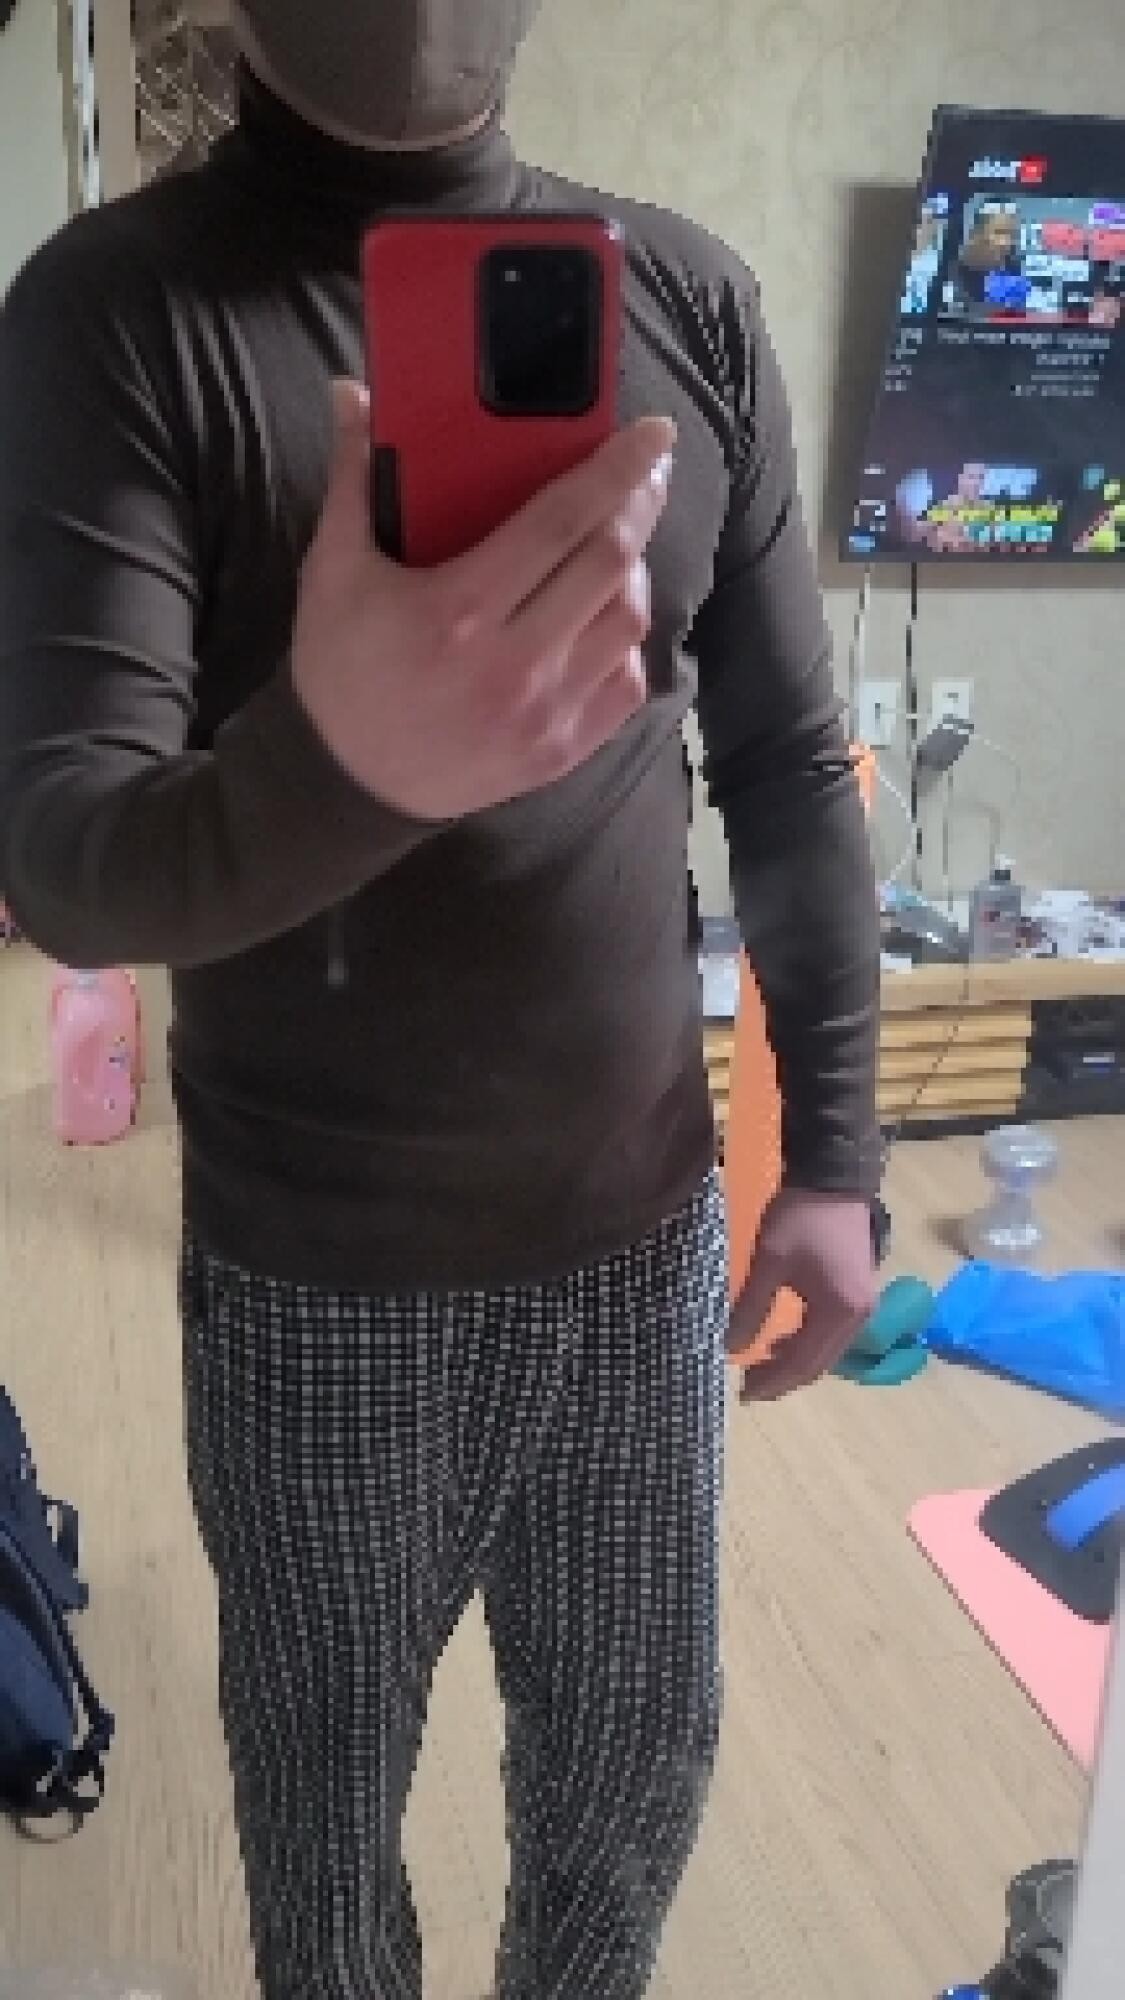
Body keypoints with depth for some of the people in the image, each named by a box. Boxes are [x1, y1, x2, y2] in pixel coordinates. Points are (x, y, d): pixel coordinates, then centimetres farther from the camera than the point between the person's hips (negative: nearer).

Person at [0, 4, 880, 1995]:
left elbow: (788, 764, 5)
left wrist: (835, 1149, 3)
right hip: (318, 1292, -3)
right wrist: (332, 760, -42)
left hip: (645, 1238, 4)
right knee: (325, 1814, 19)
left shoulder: (687, 296, 0)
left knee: (637, 1773, 22)